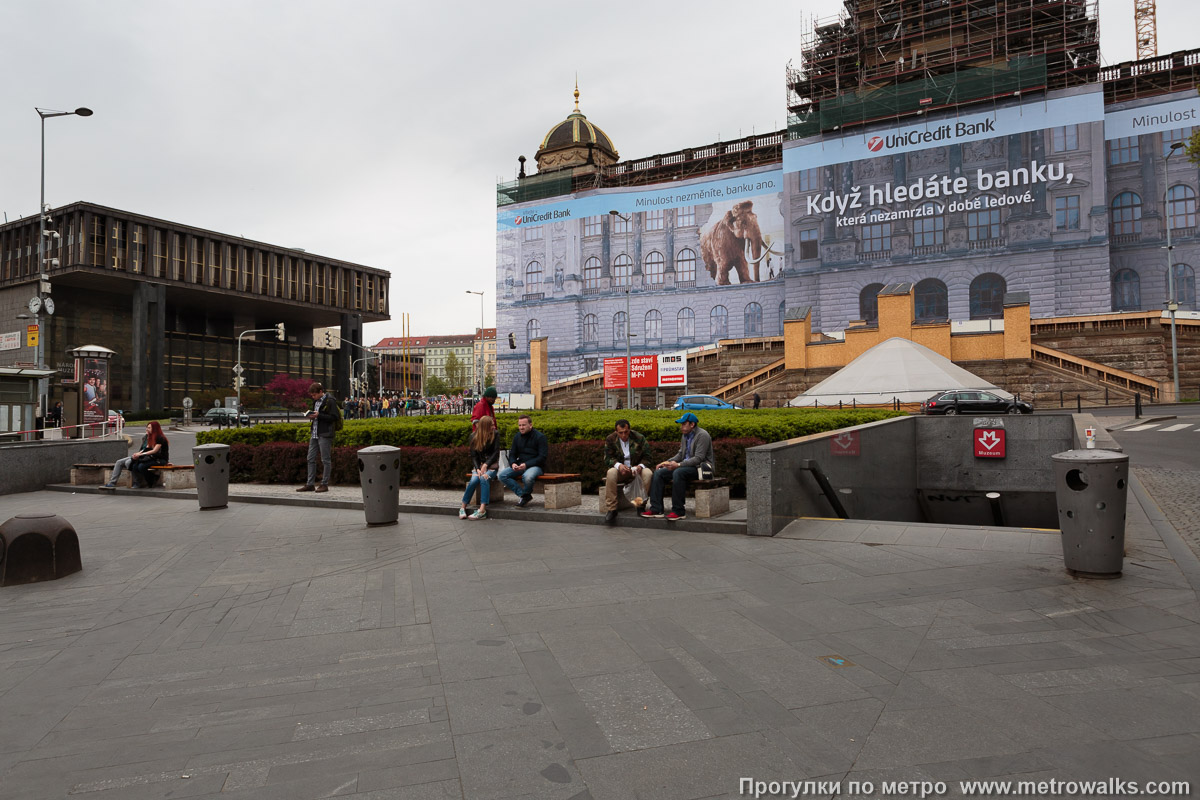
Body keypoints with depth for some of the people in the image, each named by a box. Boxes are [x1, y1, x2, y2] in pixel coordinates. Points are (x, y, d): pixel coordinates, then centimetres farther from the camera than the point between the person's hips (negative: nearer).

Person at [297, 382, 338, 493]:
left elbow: (334, 417, -16)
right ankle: (310, 484, 15)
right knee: (311, 459, 9)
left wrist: (318, 415, -19)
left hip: (325, 434, -9)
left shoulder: (329, 401, -10)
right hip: (314, 434, 9)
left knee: (325, 460, -1)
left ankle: (324, 484, 5)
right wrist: (311, 416, 3)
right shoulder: (316, 401, 15)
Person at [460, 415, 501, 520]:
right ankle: (463, 507, -17)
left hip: (492, 466, -2)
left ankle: (482, 510, -40)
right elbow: (474, 456, 1)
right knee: (474, 480, -29)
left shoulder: (495, 435, 0)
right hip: (480, 466, 2)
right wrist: (478, 469, -16)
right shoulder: (474, 436, 3)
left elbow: (496, 452, -5)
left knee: (484, 478, -33)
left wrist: (486, 465, -17)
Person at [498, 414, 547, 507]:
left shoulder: (540, 437, -7)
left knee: (527, 476, -39)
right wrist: (513, 463, -8)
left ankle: (526, 494, -5)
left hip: (536, 466, -6)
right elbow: (512, 454, 17)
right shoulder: (517, 437, 12)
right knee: (502, 475, -16)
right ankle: (521, 494, -11)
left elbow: (542, 457, -12)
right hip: (520, 466, 6)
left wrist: (526, 464, -21)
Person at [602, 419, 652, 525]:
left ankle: (641, 505, -21)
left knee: (647, 473, -33)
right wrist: (618, 465, -23)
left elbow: (647, 456, 0)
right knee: (611, 473, -34)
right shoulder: (610, 439, -2)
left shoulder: (639, 438, -4)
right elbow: (608, 458, -3)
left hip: (636, 469, 0)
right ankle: (611, 509, -31)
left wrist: (640, 466, -22)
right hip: (620, 470, 0)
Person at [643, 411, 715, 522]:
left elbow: (698, 458, -21)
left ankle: (678, 511, -30)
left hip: (701, 467, -9)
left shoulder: (702, 435, -13)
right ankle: (656, 509, -11)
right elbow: (680, 454, 19)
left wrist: (678, 465, -27)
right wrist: (667, 462, 2)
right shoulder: (686, 435, 15)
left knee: (678, 472, -37)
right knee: (658, 472, -6)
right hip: (688, 466, 9)